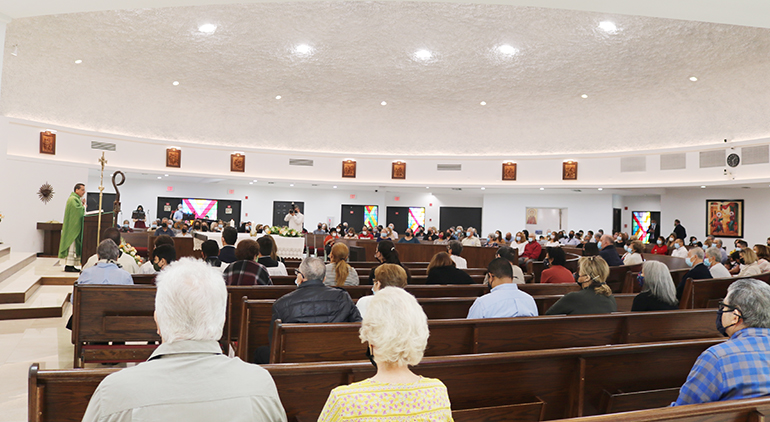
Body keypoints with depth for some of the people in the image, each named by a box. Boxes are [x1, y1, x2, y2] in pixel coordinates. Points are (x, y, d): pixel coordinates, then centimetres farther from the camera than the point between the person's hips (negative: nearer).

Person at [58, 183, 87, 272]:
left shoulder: (76, 199, 18)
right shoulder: (73, 199, -13)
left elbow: (80, 213, 18)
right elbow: (79, 212, -23)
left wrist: (82, 204, 6)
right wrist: (83, 206, -5)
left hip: (75, 227, 10)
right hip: (73, 227, -10)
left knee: (73, 246, 9)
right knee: (71, 245, -9)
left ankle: (70, 265, 12)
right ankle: (68, 266, -8)